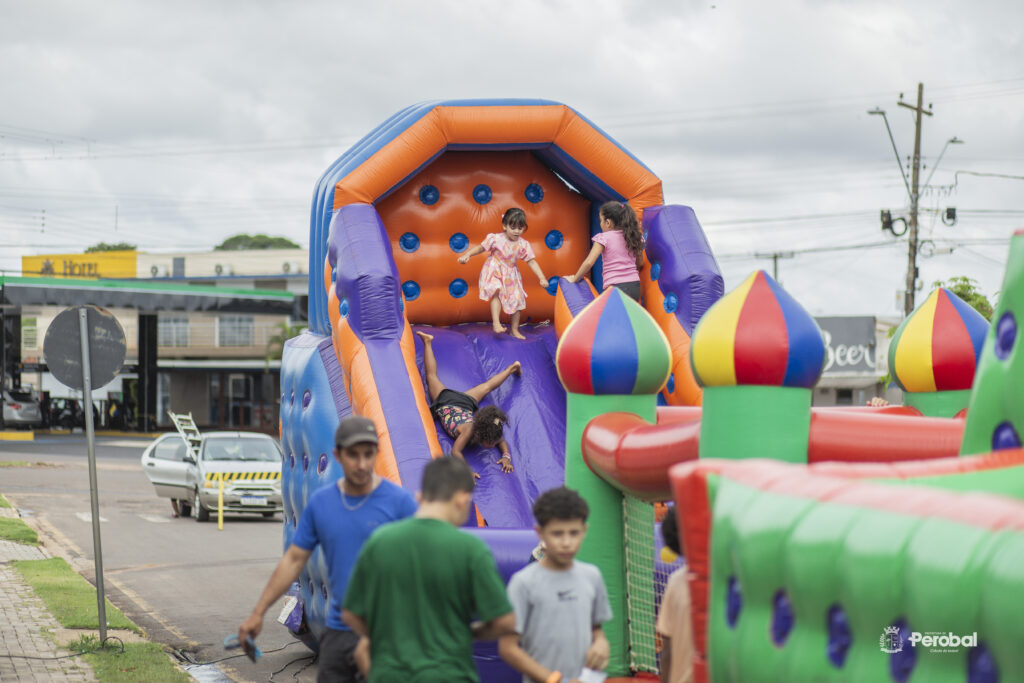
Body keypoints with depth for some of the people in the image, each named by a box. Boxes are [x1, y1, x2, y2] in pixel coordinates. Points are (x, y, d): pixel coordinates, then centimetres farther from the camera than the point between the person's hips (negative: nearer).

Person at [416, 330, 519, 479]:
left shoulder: (491, 430, -33)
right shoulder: (469, 431, -46)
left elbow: (502, 442, -15)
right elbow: (455, 452, -52)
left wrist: (506, 456, -36)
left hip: (466, 403, 3)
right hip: (445, 403, -3)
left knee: (486, 387, 30)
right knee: (432, 376, 24)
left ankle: (512, 368, 57)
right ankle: (428, 342, 44)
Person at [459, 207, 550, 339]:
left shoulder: (523, 245, -10)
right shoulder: (495, 239, -16)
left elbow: (532, 262, -7)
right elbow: (481, 248, -3)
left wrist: (542, 278, -14)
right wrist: (467, 255, -15)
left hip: (511, 276, 4)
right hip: (494, 273, -3)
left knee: (517, 300, 6)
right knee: (496, 292, -29)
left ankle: (514, 330, 20)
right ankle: (496, 322, -28)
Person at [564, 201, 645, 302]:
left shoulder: (604, 238, -4)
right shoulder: (633, 237, 11)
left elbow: (589, 262, -9)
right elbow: (640, 263, 17)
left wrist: (574, 279, 3)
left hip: (615, 287, -5)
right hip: (635, 286, 5)